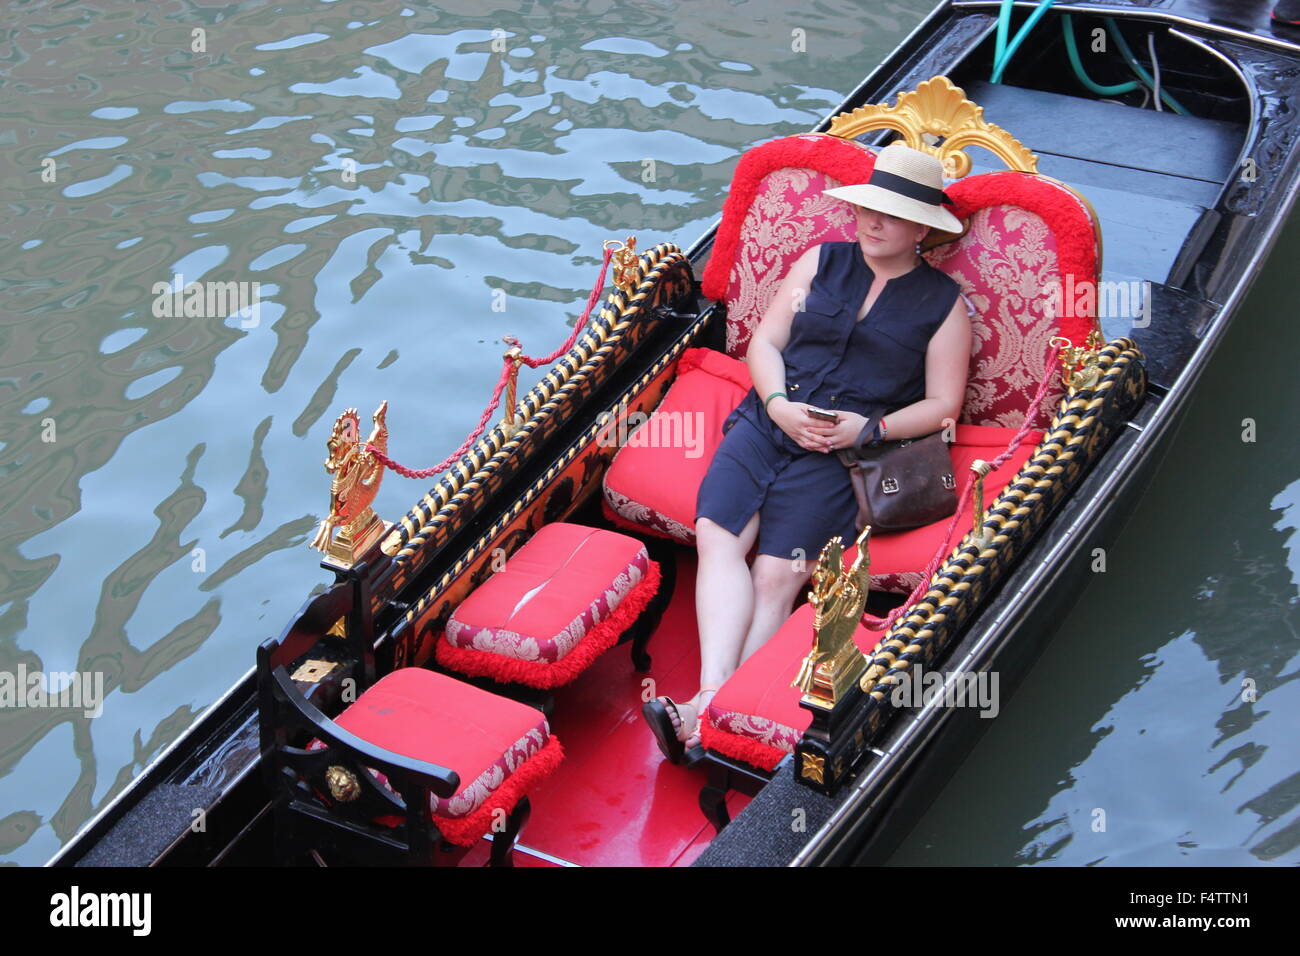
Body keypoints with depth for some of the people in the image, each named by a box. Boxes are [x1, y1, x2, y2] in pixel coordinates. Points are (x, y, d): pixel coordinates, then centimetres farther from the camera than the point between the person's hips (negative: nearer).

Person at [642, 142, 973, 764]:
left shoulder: (944, 303, 10)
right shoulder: (822, 261, 19)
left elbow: (943, 405, 6)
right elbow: (764, 342, 14)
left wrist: (870, 428, -10)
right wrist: (780, 405, -5)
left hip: (846, 451, -3)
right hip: (769, 418, 3)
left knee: (777, 575, -22)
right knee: (717, 539, -24)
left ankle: (706, 712, -33)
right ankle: (712, 691, -36)